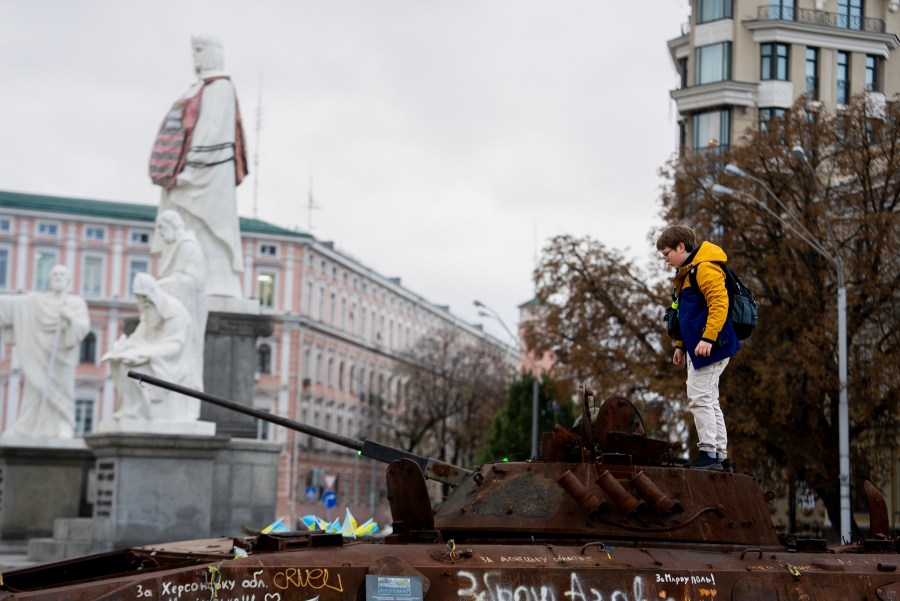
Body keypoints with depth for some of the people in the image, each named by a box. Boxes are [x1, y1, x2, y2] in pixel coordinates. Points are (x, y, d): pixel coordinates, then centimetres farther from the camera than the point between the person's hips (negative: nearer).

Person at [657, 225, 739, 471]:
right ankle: (721, 457, 15)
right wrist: (681, 345, 24)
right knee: (708, 400, 11)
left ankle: (709, 453, -10)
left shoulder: (704, 267, -12)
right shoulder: (687, 272, 21)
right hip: (697, 347, 11)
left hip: (711, 346, -11)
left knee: (699, 398, -12)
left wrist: (708, 338, -27)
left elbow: (719, 303, -22)